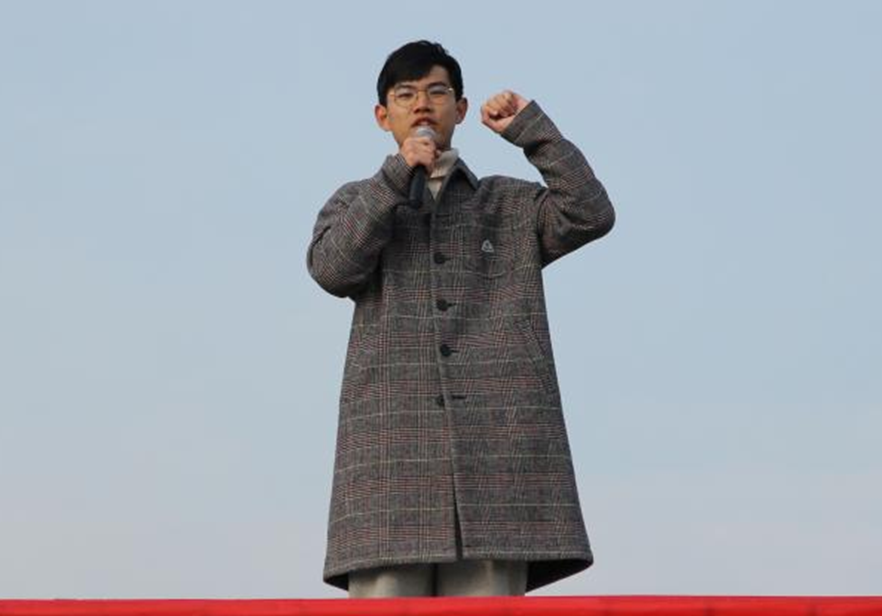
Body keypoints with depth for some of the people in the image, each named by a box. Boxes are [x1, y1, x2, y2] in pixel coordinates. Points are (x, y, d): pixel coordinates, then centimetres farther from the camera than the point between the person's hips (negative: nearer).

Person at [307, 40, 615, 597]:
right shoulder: (356, 204, 21)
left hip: (496, 444, 0)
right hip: (392, 446, 0)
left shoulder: (510, 206, 20)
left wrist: (529, 126, 3)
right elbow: (332, 268, -1)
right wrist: (397, 175, -6)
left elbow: (591, 213, 1)